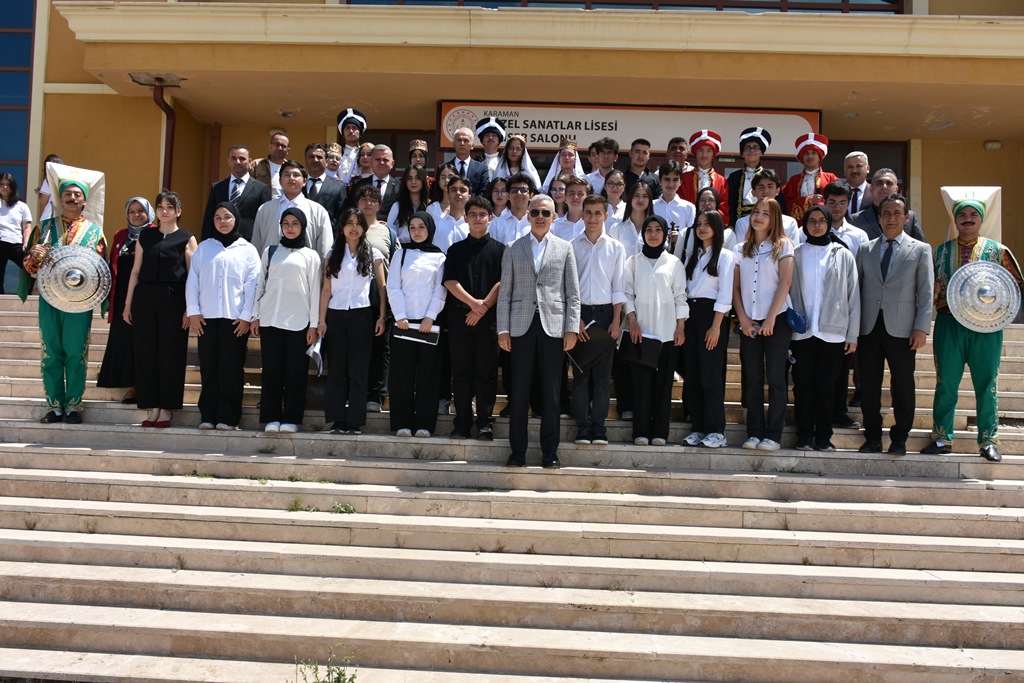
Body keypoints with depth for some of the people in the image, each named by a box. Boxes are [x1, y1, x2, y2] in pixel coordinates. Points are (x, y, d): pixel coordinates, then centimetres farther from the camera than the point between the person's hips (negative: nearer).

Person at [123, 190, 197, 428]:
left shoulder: (186, 239, 4)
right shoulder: (145, 236, 13)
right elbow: (136, 271, 13)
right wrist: (128, 303, 8)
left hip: (173, 300, -3)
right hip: (145, 299, 3)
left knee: (170, 354, -1)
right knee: (145, 353, 3)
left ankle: (166, 410, 8)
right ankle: (152, 408, 11)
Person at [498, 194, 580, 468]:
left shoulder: (564, 248, 9)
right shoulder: (513, 250, 10)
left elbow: (573, 293, 6)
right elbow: (505, 292, 8)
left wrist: (571, 328, -2)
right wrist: (503, 329, 1)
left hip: (553, 326, 0)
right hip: (522, 326, 0)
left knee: (551, 393, 2)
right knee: (519, 392, 2)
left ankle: (550, 453, 10)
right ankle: (517, 451, 10)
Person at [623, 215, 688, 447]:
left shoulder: (674, 263, 10)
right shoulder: (634, 262, 11)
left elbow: (680, 297, 7)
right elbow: (627, 293, 6)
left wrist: (681, 327, -1)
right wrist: (632, 320, -6)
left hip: (667, 331, 0)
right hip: (640, 329, 0)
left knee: (664, 381, 0)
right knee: (642, 380, -3)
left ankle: (660, 432, 4)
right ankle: (641, 431, 0)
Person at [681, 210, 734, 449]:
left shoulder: (725, 256, -1)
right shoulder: (693, 256, 19)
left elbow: (725, 294, -8)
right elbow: (685, 288, 15)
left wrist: (716, 325, -15)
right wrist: (682, 319, 4)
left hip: (711, 314, -6)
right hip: (690, 314, 7)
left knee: (710, 375, -7)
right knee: (691, 375, 4)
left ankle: (716, 431, -2)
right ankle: (697, 428, 10)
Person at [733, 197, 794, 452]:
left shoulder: (783, 245, 2)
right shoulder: (741, 249, 12)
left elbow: (785, 282, -7)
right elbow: (735, 287, 8)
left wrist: (771, 318, -14)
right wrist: (743, 318, -4)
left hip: (776, 320, -3)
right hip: (749, 322, 3)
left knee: (775, 378, 0)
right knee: (752, 379, 5)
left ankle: (773, 434, 3)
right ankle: (754, 432, 10)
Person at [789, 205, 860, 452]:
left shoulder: (842, 255, 6)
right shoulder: (796, 254, 8)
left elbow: (853, 295, 5)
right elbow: (788, 290, 6)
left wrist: (853, 334, 0)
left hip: (832, 331, 0)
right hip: (802, 330, 1)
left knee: (826, 386, 3)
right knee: (803, 384, 2)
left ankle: (823, 436, 12)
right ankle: (804, 435, 11)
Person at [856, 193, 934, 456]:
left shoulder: (920, 250, 7)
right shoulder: (865, 249, 13)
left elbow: (926, 293, 2)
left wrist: (921, 327, -7)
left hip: (901, 328, -2)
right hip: (869, 327, 2)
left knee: (902, 385, 1)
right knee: (869, 385, 5)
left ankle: (899, 439, 13)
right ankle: (872, 437, 15)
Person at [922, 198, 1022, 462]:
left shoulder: (997, 251, 5)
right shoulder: (941, 251, 9)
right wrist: (935, 290, -11)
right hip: (949, 324, 1)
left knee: (987, 385, 3)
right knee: (946, 384, 5)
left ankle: (988, 441, 13)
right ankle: (942, 438, 15)